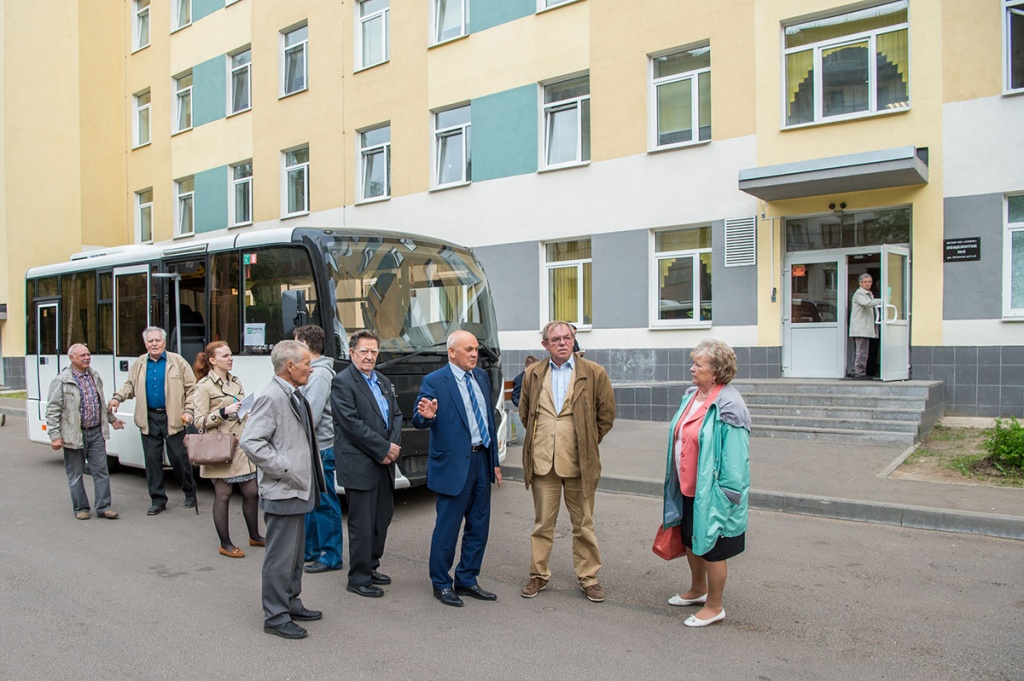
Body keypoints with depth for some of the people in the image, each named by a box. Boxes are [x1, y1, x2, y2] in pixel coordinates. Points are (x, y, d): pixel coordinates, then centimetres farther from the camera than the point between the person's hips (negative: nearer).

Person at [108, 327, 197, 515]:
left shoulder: (178, 362, -1)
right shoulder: (139, 364, 10)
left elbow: (191, 388, -2)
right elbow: (130, 386, 18)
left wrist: (188, 411, -10)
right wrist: (118, 397, -1)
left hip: (172, 418, -3)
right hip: (149, 419, 4)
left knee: (178, 457, 0)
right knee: (152, 459, 6)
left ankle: (190, 493, 19)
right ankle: (158, 500, 16)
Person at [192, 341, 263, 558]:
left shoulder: (236, 382, 13)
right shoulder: (204, 386, -8)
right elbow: (199, 421, -11)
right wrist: (224, 412, -23)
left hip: (241, 446, 6)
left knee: (252, 492, 9)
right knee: (223, 495, 2)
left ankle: (254, 536, 25)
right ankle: (225, 544, 14)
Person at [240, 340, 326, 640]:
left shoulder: (294, 396, 13)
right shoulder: (272, 397, -18)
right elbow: (250, 441, -24)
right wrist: (284, 469, -21)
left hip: (297, 491, 10)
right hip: (282, 493, -10)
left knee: (295, 553, 20)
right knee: (280, 556, 0)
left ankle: (291, 604, 33)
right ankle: (275, 616, 12)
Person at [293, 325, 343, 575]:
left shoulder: (319, 374, -17)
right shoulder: (313, 372, 13)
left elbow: (312, 416, -22)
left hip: (320, 449, -10)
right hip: (310, 448, 10)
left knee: (324, 503, -1)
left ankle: (330, 556, 8)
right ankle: (310, 549, 31)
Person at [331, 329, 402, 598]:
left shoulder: (383, 381, 15)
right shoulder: (342, 382, -10)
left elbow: (396, 414, 13)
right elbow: (352, 423, -17)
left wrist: (394, 446, -4)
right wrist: (383, 449, -15)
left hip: (384, 463, 8)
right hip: (359, 464, -8)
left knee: (383, 516, 16)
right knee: (362, 523, 0)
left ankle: (371, 567, 31)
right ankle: (358, 578, 12)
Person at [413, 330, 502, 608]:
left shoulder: (482, 377, 11)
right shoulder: (434, 382, -9)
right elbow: (418, 421, -12)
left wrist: (495, 461, 14)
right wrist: (427, 416, -37)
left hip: (482, 461, 7)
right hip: (453, 465, -7)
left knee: (479, 526, 13)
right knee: (447, 528, 3)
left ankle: (466, 581, 28)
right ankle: (441, 584, 20)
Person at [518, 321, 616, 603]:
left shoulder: (594, 373, -2)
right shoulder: (533, 374, 7)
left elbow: (606, 413, 5)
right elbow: (524, 411, 20)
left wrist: (588, 443, 4)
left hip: (579, 463, -2)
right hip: (542, 462, 2)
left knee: (583, 524, 9)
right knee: (542, 523, 10)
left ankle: (588, 577, 22)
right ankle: (539, 575, 24)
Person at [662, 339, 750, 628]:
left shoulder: (728, 406, -21)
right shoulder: (692, 396, 5)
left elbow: (734, 455, -20)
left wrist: (724, 495, -19)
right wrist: (676, 482, 17)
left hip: (710, 492, -8)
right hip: (687, 488, 8)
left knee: (711, 549, 6)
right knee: (691, 541, 22)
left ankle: (714, 607, 24)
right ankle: (697, 590, 43)